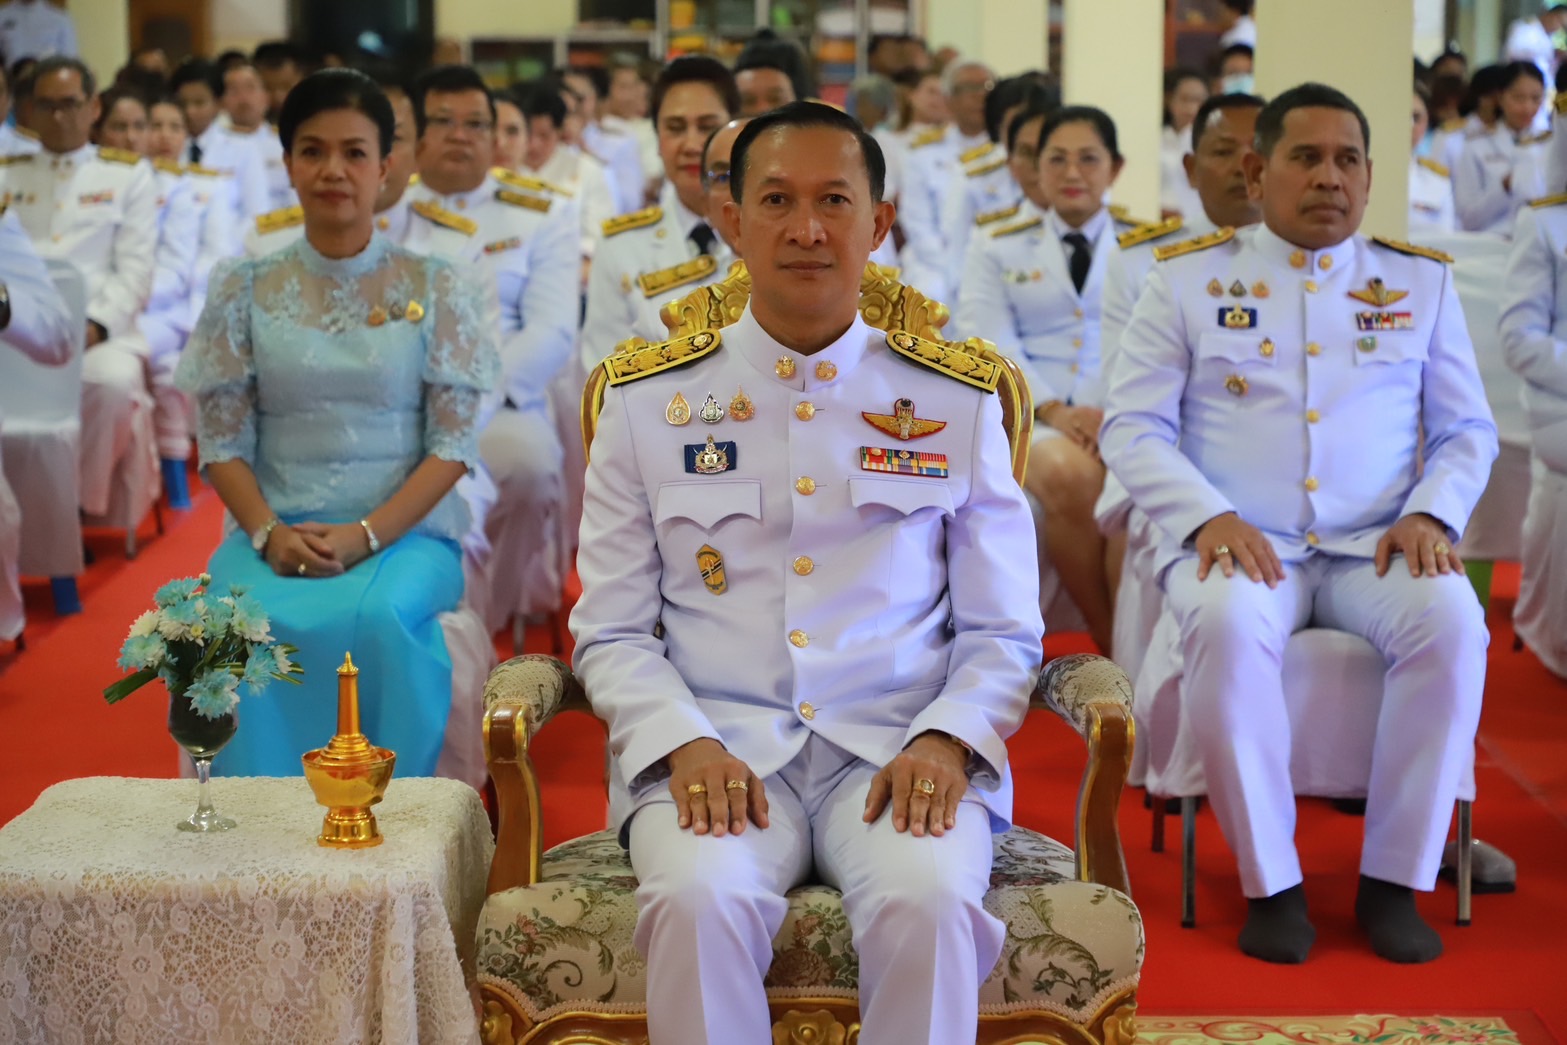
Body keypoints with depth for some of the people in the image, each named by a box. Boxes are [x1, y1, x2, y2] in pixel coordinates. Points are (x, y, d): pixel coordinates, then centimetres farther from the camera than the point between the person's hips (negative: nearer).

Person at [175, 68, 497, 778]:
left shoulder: (434, 290, 3)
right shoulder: (244, 291, 7)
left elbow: (453, 443, -2)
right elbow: (223, 443, 5)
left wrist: (367, 535, -15)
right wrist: (269, 534, -14)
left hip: (405, 530, -1)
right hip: (277, 529, 1)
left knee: (376, 618, -34)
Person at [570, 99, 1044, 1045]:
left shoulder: (959, 404, 11)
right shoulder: (649, 402, 10)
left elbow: (1005, 631, 12)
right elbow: (611, 632, 9)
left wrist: (945, 740, -8)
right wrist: (686, 746, -10)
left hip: (898, 753, 0)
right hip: (718, 748, 0)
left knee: (932, 903, -32)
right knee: (701, 901, -33)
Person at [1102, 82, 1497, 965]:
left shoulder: (1422, 281, 15)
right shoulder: (1188, 279, 8)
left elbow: (1468, 429, 14)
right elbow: (1133, 426, 2)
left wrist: (1432, 512, -8)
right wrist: (1210, 516, -15)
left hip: (1375, 552, 2)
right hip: (1238, 545, -1)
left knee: (1452, 619, -31)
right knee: (1227, 623, -36)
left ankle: (1396, 881, -16)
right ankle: (1271, 882, -18)